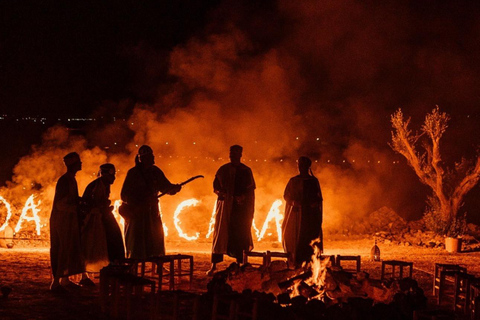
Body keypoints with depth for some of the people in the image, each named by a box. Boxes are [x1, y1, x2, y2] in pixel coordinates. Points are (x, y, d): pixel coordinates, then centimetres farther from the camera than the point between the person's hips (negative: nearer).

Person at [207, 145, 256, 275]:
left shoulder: (246, 171, 6)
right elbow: (215, 186, 12)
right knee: (220, 234, -3)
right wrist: (220, 192, -8)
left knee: (240, 236, 0)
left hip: (241, 207, 0)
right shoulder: (223, 170, 9)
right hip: (225, 206, 1)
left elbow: (251, 191, 5)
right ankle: (214, 265, -2)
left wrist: (243, 197, -12)